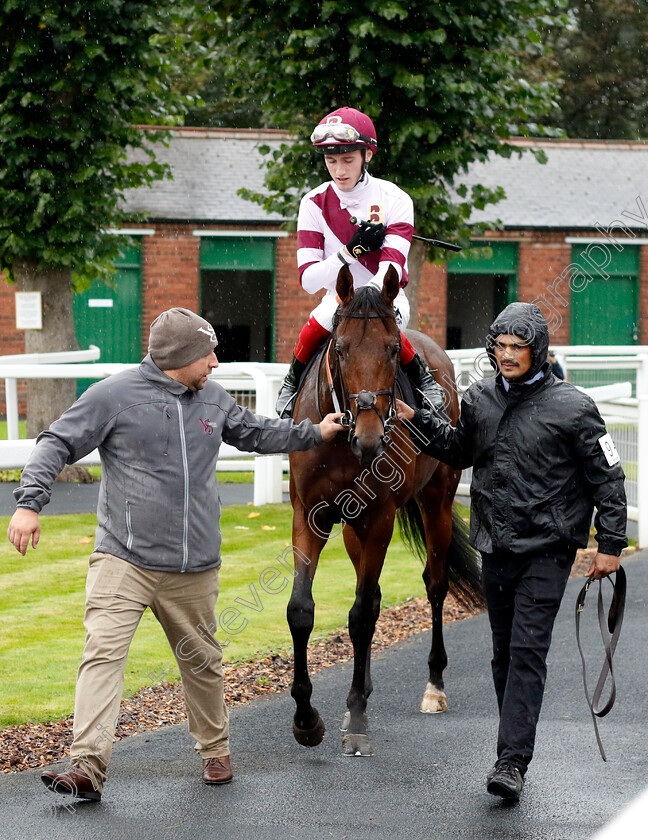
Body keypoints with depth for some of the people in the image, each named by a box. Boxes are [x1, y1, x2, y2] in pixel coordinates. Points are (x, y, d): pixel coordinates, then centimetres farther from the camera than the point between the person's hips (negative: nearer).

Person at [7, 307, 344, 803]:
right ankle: (89, 766, -20)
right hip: (123, 560, -5)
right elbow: (58, 445, -6)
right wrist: (30, 503, -18)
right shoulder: (114, 397, -7)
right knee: (103, 654, -16)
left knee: (202, 660, 16)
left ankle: (215, 750, 36)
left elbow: (255, 433, 28)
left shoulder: (214, 400, 10)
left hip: (194, 568, 5)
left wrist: (315, 433, 32)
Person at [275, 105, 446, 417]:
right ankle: (292, 383, 3)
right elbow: (309, 279, -9)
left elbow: (391, 269, -20)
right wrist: (352, 250, -23)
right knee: (310, 336, -27)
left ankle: (424, 380, -6)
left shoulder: (394, 200, -9)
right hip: (337, 300, 2)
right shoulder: (314, 204, -2)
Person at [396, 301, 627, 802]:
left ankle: (513, 761, -16)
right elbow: (459, 451, 24)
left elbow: (607, 477, -4)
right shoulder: (480, 400, 5)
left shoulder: (572, 408, -10)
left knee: (528, 650, -12)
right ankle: (515, 749, 26)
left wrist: (611, 544, -6)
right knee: (504, 652, 13)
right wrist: (418, 422, 11)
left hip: (546, 549, -5)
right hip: (495, 548, 5)